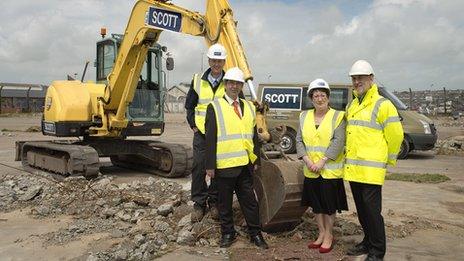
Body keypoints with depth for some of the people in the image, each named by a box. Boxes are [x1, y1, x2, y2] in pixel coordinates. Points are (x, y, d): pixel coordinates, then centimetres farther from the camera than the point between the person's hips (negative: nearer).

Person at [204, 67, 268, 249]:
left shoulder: (249, 107, 11)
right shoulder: (215, 107, -3)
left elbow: (254, 136, 14)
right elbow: (210, 139, -7)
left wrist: (256, 159, 10)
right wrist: (210, 165, -10)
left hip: (246, 165, 4)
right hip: (224, 165, -3)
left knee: (250, 201, 11)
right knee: (224, 202, 9)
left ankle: (255, 234, 24)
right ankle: (228, 233, 26)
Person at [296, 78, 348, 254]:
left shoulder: (338, 116, -7)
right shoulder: (304, 116, 7)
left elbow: (338, 141, -16)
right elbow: (299, 140, 3)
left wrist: (322, 161, -21)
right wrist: (307, 160, -10)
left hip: (331, 170, -4)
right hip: (310, 171, 4)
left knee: (329, 205, 6)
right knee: (316, 204, 14)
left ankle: (328, 236, 23)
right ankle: (322, 233, 31)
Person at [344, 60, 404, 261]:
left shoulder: (382, 105, -8)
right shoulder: (351, 106, 16)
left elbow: (395, 135, -6)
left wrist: (389, 160, 2)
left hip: (371, 169, -7)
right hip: (352, 168, 8)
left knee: (372, 210, -3)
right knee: (361, 209, 16)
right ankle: (368, 242, 31)